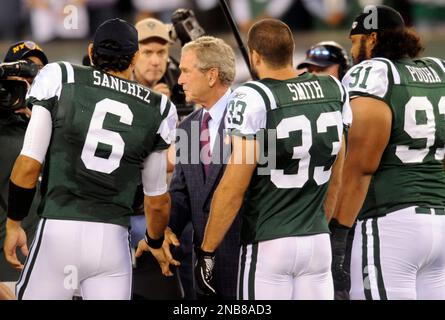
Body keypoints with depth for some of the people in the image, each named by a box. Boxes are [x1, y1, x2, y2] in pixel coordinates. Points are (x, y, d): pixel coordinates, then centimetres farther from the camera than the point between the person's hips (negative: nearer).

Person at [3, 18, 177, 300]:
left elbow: (29, 163, -2)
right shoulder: (157, 110, 8)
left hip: (57, 233, -2)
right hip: (112, 240, 2)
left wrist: (14, 223, 10)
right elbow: (157, 200, 17)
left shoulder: (60, 80, 1)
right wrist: (156, 243, 36)